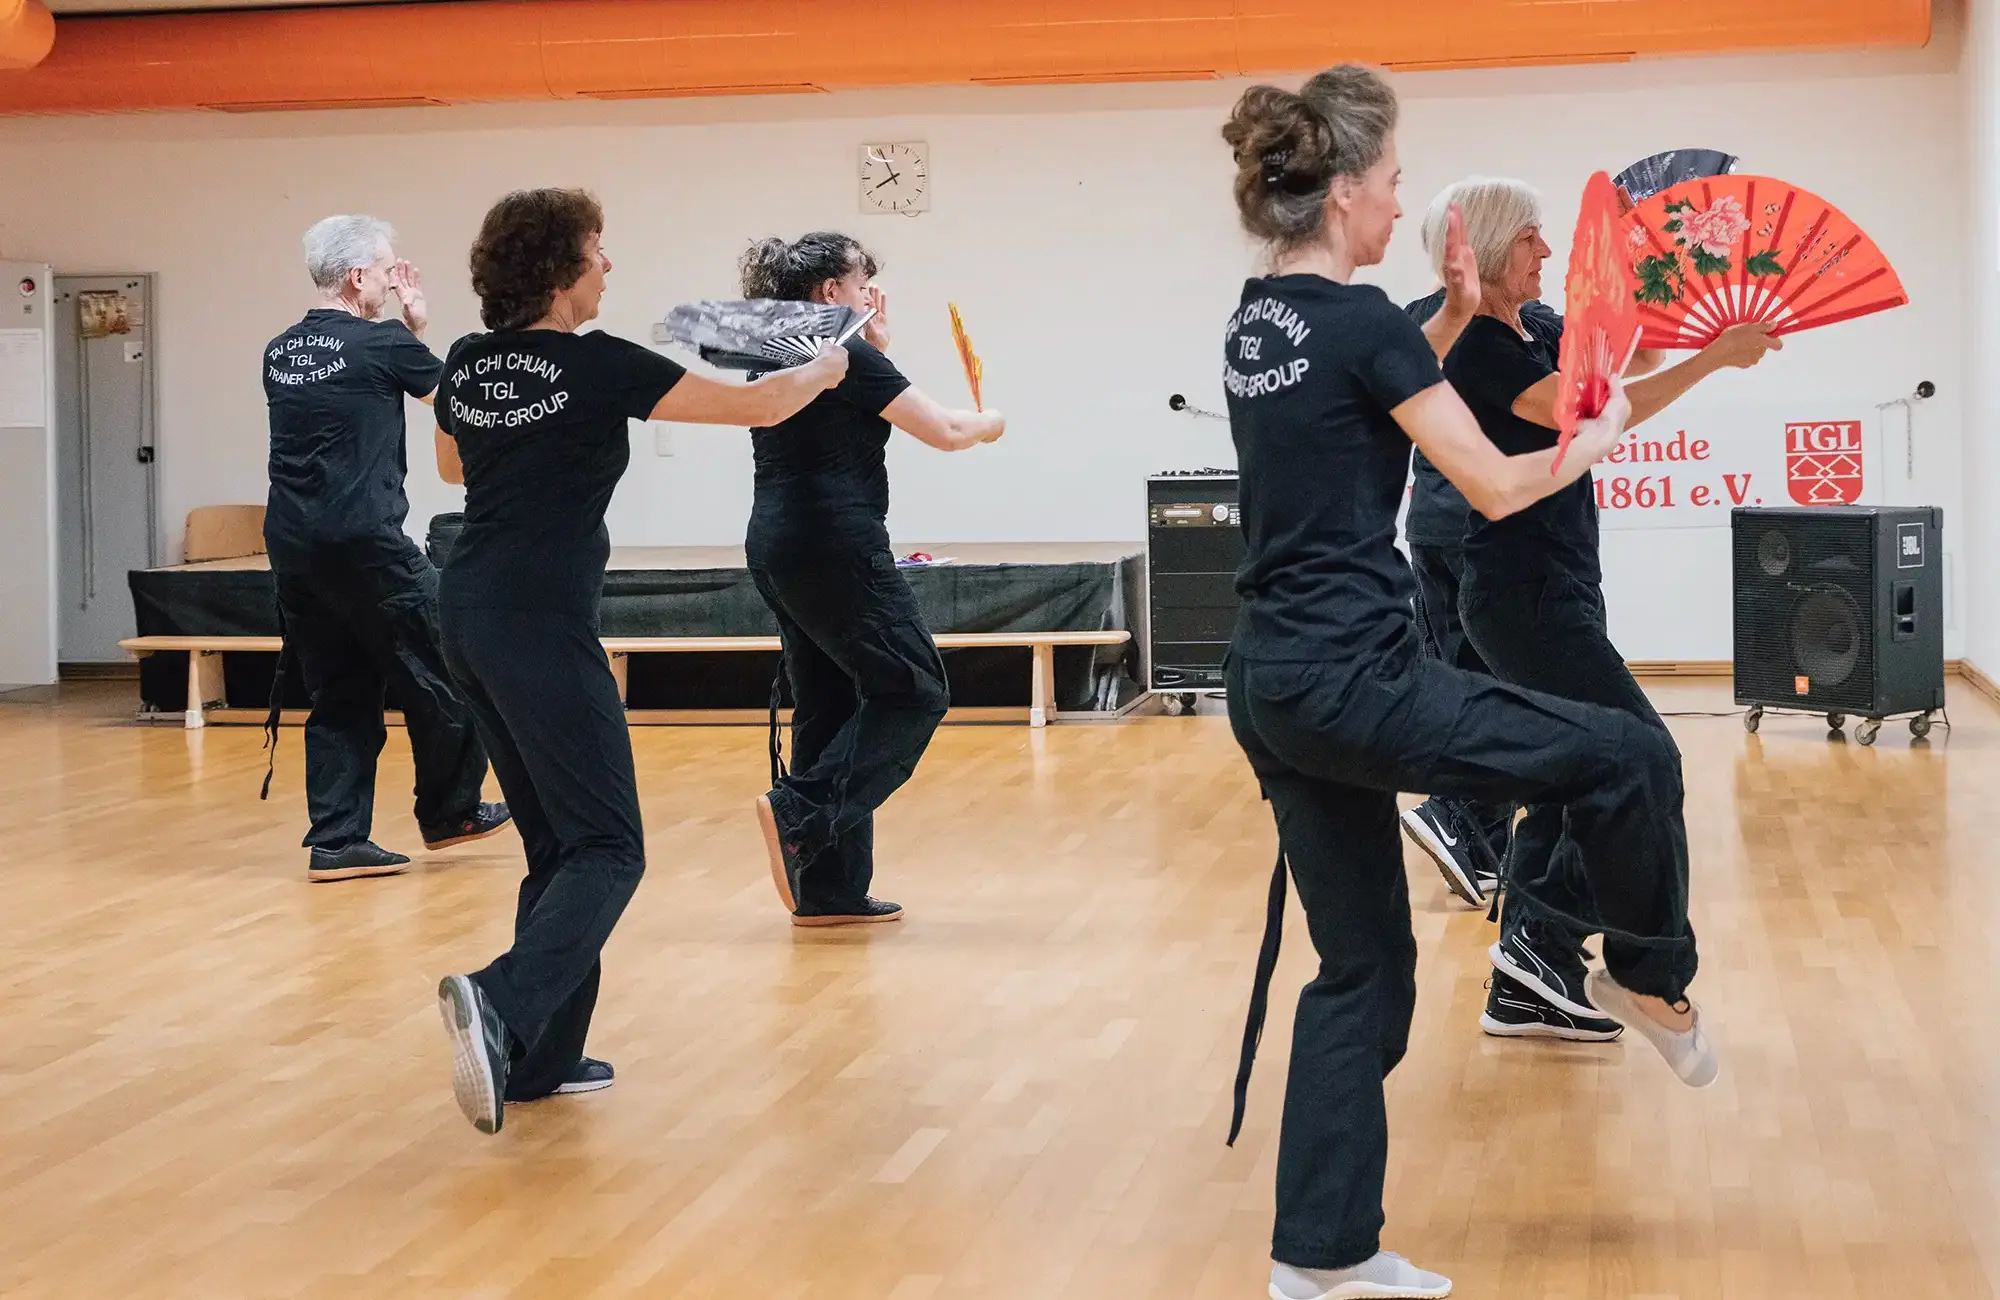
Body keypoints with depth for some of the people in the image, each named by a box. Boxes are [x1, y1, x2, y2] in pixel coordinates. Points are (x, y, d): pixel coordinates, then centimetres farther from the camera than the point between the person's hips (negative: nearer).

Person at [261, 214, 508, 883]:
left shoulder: (280, 353, 11)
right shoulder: (382, 343, -8)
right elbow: (446, 389, 10)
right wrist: (419, 324, 22)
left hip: (291, 545, 7)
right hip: (364, 543, -7)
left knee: (338, 694, 11)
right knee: (436, 673, 9)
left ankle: (337, 841, 8)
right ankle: (450, 812, 21)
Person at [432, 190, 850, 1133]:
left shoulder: (466, 365, 9)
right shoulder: (601, 367, -9)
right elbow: (755, 407, -2)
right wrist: (822, 371, 17)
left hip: (471, 620, 8)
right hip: (543, 627, -8)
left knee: (557, 842, 16)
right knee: (607, 849, -5)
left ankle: (539, 1055, 15)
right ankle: (503, 1003, -29)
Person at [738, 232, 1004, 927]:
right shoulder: (842, 354, -11)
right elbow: (943, 430, -9)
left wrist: (874, 348, 17)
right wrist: (990, 423, 11)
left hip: (778, 549, 9)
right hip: (834, 548, -9)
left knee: (829, 707, 11)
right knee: (912, 689, -1)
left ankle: (829, 890, 11)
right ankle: (801, 810, -14)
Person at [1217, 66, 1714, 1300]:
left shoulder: (1257, 322, 13)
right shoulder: (1363, 321, -12)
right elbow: (1496, 486, -8)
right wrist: (1597, 440, 9)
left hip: (1272, 681, 9)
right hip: (1352, 679, -9)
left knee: (1363, 966, 14)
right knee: (1628, 756, 5)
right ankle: (1650, 980, 25)